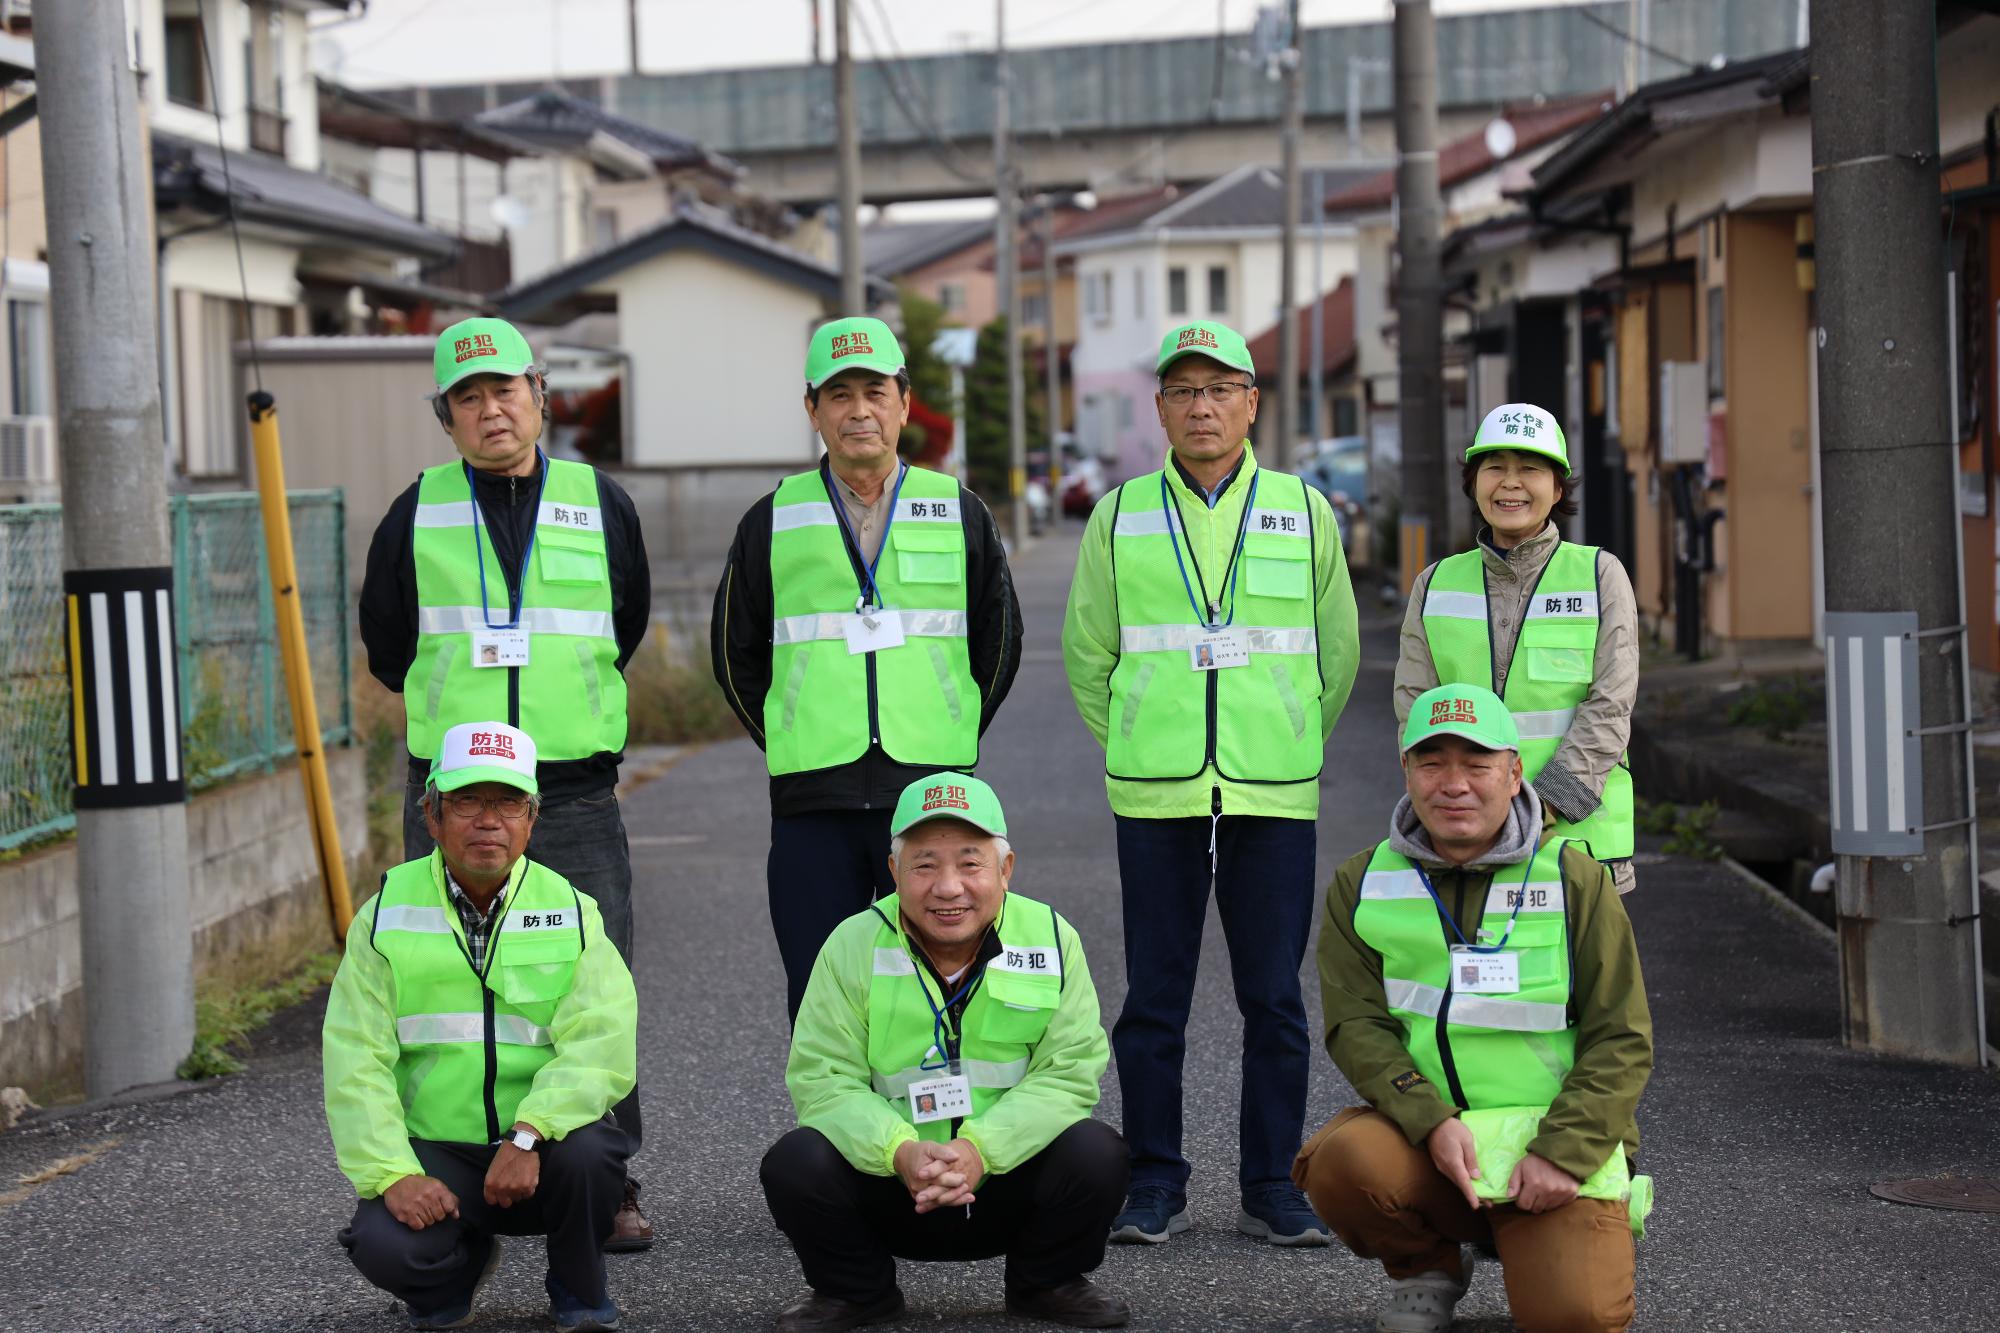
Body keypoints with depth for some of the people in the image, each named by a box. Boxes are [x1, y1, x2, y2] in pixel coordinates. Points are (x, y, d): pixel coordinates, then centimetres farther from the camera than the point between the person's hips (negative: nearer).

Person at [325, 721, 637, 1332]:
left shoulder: (571, 911, 1)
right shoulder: (387, 915, 2)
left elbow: (599, 1044, -13)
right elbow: (356, 1060, -4)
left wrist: (529, 1134, -30)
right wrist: (393, 1175, -19)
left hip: (544, 1144, 0)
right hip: (433, 1150, 0)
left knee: (588, 1152, -33)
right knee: (388, 1247, -28)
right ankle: (460, 1266, 12)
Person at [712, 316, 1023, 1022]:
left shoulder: (960, 514, 9)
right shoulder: (773, 522, 8)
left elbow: (999, 640, 17)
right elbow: (735, 652, 16)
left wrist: (951, 735, 11)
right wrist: (791, 741, 10)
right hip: (812, 804, 0)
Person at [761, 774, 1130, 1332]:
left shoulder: (1051, 938, -5)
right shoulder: (853, 945, -6)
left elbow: (1070, 1071, -10)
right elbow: (823, 1078, -10)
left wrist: (981, 1149, -27)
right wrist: (901, 1151, -30)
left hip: (1009, 1190, 0)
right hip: (890, 1193, 0)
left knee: (1095, 1154, -27)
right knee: (796, 1163, -27)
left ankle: (1046, 1283, 6)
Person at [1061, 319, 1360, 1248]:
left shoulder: (1306, 513, 7)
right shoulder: (1119, 518, 6)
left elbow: (1336, 657, 15)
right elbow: (1089, 657, 14)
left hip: (1276, 798, 0)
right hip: (1154, 800, 0)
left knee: (1275, 998, 2)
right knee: (1153, 998, 3)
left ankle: (1272, 1187, 11)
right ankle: (1155, 1186, 12)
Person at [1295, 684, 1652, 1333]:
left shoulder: (1575, 880, 0)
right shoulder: (1362, 884, 5)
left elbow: (1622, 1041, -2)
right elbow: (1356, 1025, -4)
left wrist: (1563, 1154, -15)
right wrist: (1431, 1121, -21)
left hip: (1556, 1140, -1)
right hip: (1420, 1127, 2)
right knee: (1342, 1163, -31)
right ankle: (1427, 1267, 3)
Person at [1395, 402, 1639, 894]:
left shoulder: (1601, 575, 4)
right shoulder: (1436, 585, 10)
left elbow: (1608, 709, -4)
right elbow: (1416, 708, 5)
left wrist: (1544, 803, -15)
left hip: (1577, 832, -2)